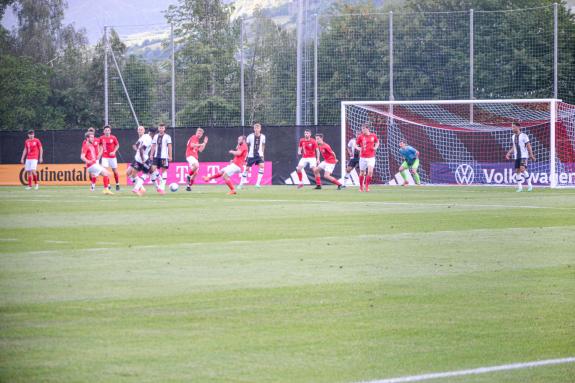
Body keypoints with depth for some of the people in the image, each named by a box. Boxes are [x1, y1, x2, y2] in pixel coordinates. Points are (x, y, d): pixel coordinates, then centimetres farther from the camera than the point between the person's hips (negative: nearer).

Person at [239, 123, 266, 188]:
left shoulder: (263, 137, 0)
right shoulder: (250, 136, -7)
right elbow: (246, 145, 4)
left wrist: (262, 153, 12)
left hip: (259, 155, 1)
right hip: (251, 155, -1)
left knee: (261, 166, -21)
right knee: (247, 168, 2)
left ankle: (258, 183, -17)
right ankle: (241, 183, 16)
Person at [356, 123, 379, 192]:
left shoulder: (373, 136, 1)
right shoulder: (360, 136, -2)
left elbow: (377, 142, 20)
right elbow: (356, 144, 7)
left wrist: (376, 147, 1)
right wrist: (358, 148, -14)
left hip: (371, 157, 0)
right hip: (363, 157, 0)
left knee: (370, 172, -13)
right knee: (362, 173, 5)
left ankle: (367, 186, 4)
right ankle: (361, 187, 22)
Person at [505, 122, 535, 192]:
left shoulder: (523, 136, -7)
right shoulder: (513, 137, 12)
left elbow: (528, 146, -6)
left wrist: (531, 155, -10)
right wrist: (508, 154, 8)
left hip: (523, 156, -6)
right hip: (516, 157, 6)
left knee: (522, 169, -20)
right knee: (517, 171, 1)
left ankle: (529, 184, -7)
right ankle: (519, 187, 7)